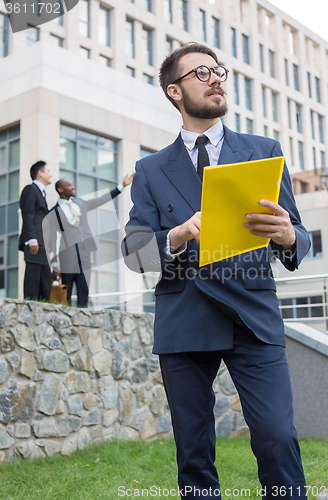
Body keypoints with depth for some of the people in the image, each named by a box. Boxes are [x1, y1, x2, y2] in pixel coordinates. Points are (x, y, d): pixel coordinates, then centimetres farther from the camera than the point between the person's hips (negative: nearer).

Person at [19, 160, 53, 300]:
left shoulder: (40, 192, 28)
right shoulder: (31, 189, 1)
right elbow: (28, 216, -10)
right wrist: (32, 239, -21)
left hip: (41, 244, 9)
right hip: (35, 242, -9)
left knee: (46, 279, 5)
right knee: (33, 277, -13)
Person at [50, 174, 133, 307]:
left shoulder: (80, 203, 15)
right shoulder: (54, 212, -2)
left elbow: (102, 200, 18)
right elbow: (52, 239, -4)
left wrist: (122, 186, 16)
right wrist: (55, 265, -8)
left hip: (85, 253, 5)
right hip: (68, 256, -5)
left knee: (84, 291, 2)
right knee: (66, 295, 0)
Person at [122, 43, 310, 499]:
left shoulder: (264, 151, 12)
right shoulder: (150, 171, 12)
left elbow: (298, 241, 7)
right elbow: (133, 251, 3)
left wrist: (287, 236, -18)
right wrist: (178, 236, -18)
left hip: (253, 317, 0)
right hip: (183, 322, 1)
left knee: (278, 440, -11)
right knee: (193, 456, 7)